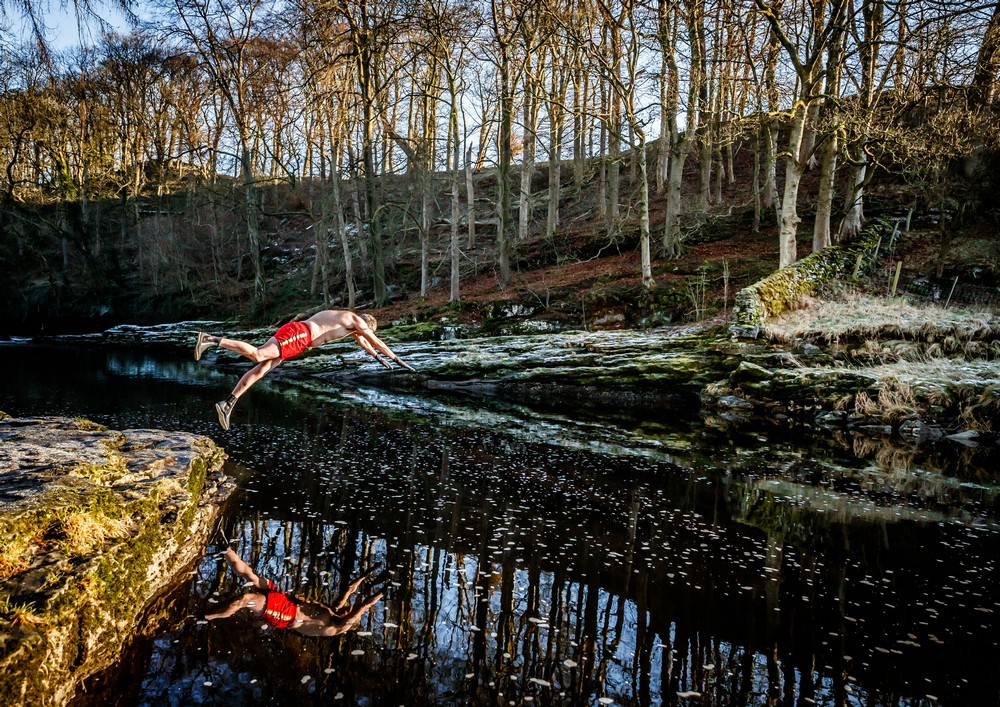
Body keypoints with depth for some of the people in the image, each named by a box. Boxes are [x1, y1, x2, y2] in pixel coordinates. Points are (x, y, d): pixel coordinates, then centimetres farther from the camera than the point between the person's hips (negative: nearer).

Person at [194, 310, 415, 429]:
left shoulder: (349, 321, 30)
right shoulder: (356, 320, 5)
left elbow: (362, 342, 45)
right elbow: (377, 342, 8)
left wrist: (379, 358, 54)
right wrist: (397, 359, 15)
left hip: (294, 332, 9)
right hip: (297, 333, -9)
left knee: (261, 369, 1)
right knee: (257, 355, -22)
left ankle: (228, 403, -4)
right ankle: (212, 340, -24)